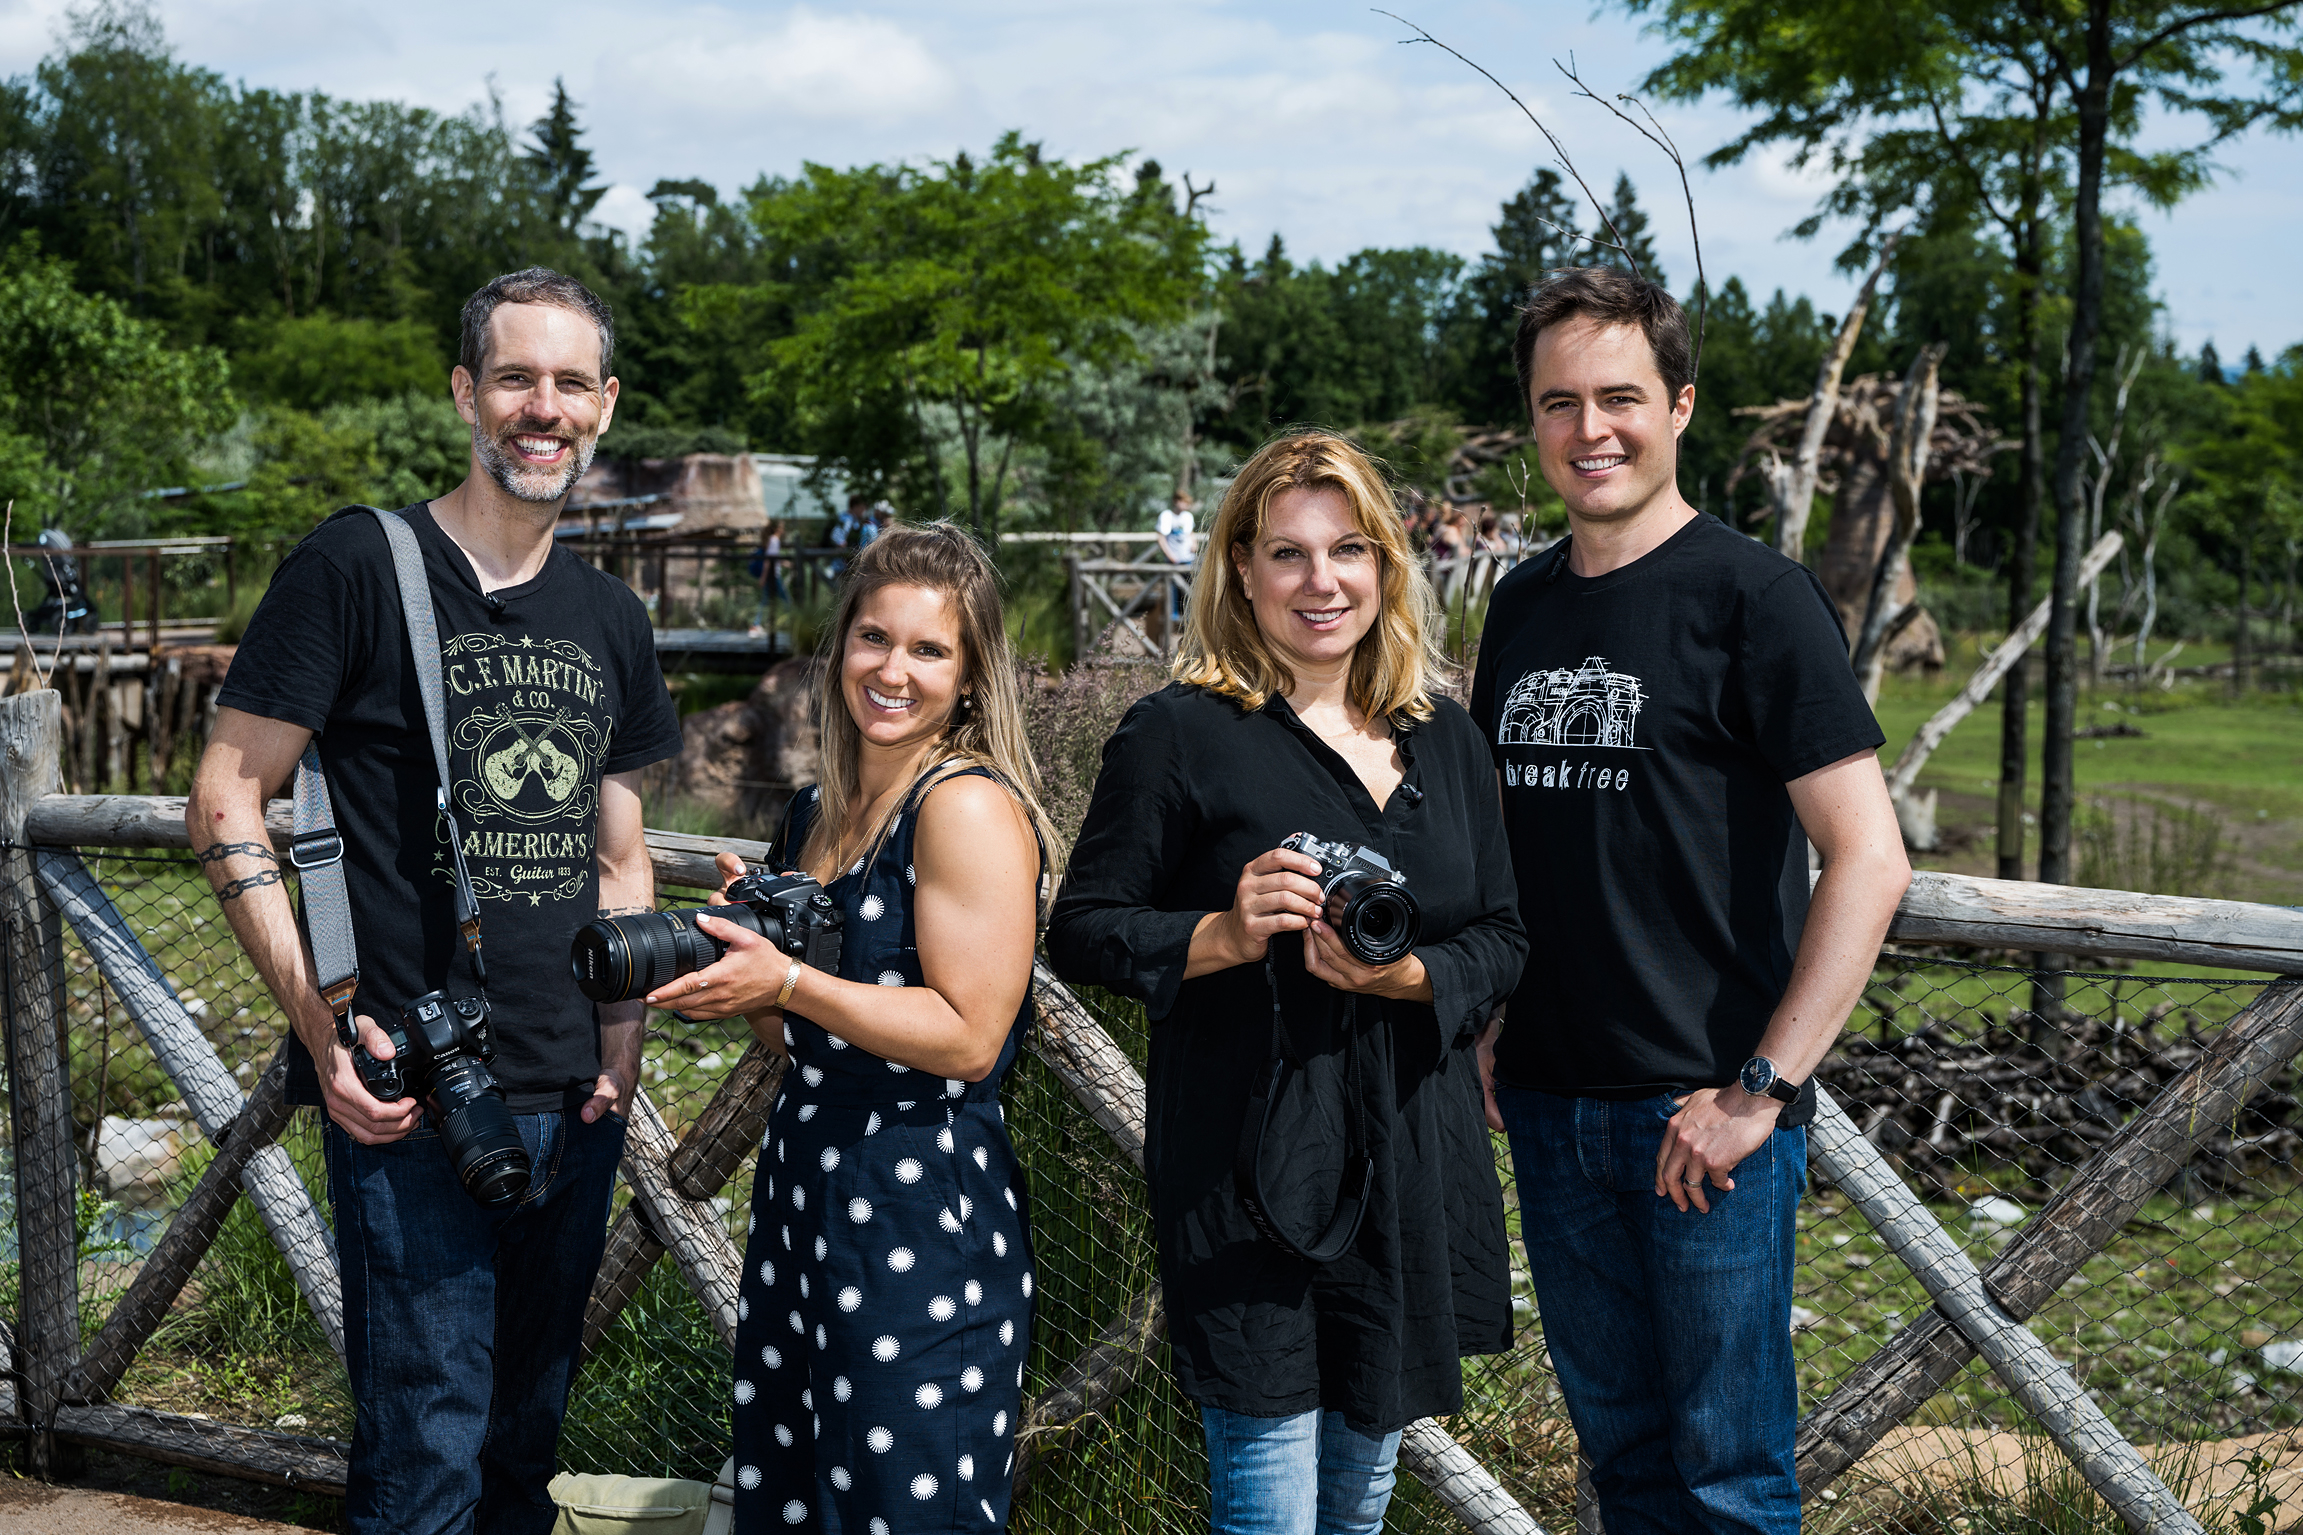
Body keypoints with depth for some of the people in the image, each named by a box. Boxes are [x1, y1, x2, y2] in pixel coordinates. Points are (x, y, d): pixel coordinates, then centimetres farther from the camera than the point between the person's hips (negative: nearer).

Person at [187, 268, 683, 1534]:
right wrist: (321, 1024, -16)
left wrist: (621, 1046, 8)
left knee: (528, 1431, 17)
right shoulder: (359, 566, -7)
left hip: (573, 1101, 6)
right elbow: (226, 799, -8)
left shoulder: (609, 619, 11)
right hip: (412, 1100, -6)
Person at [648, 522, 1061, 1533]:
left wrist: (784, 981, -20)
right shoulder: (813, 813, 13)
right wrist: (739, 959, 2)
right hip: (800, 1194, 8)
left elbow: (969, 1038, -17)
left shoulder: (972, 805, -11)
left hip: (927, 1214, -8)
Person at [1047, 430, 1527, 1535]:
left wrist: (1406, 976, -11)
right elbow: (1082, 932, -5)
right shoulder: (1178, 735, -6)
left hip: (1413, 1171, 5)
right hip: (1249, 1166, -5)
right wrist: (1228, 936, -21)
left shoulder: (1444, 740, 10)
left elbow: (1502, 938, 10)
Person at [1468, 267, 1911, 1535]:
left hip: (1702, 1112, -6)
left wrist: (1760, 1090, -17)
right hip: (1547, 1102, 6)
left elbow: (1870, 861, -15)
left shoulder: (1750, 596, -10)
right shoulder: (1522, 604, 10)